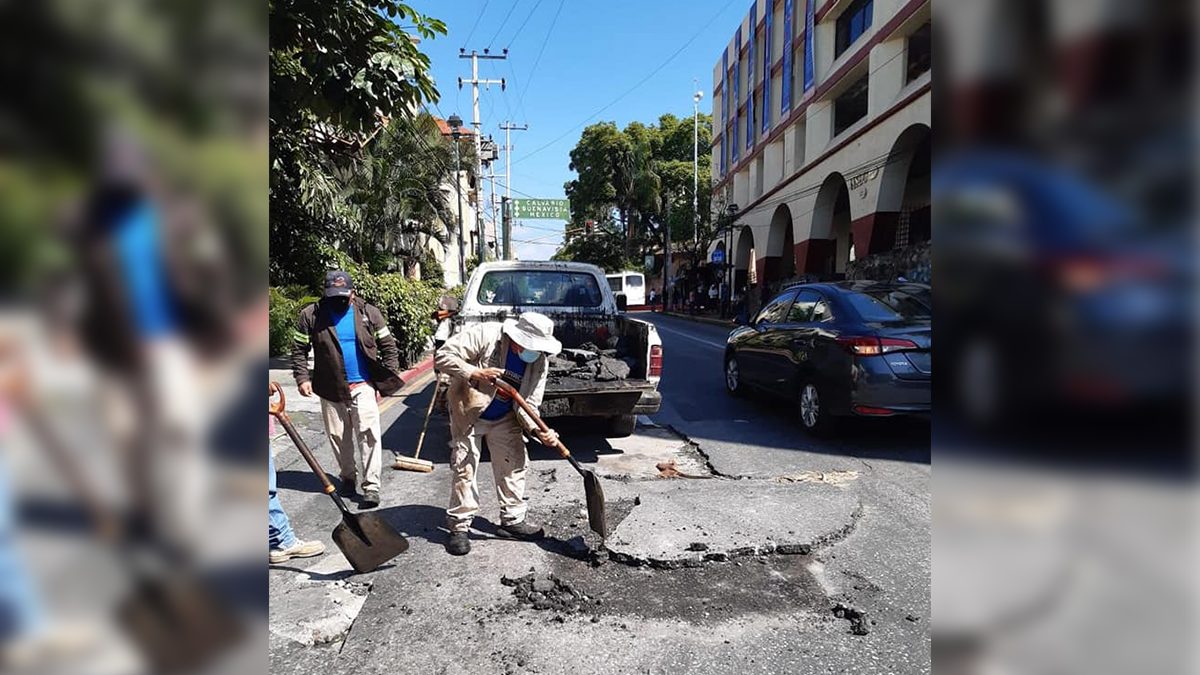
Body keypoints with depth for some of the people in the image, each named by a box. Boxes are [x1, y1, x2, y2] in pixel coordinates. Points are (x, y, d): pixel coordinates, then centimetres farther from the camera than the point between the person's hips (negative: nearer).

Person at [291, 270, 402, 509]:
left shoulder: (369, 313, -1)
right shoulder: (311, 315, -1)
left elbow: (388, 346, 2)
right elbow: (299, 349, 5)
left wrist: (388, 378, -5)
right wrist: (302, 377, -8)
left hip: (363, 386, -2)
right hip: (330, 389, 2)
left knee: (369, 434, -9)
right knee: (338, 436, 13)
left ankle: (371, 487, -5)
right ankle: (348, 478, 32)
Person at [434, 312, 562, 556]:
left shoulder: (540, 361, -14)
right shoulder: (485, 334, -28)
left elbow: (528, 404, -12)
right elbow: (443, 356, -26)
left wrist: (537, 430, -29)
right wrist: (474, 374, -36)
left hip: (504, 419, 4)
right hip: (468, 414, -4)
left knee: (514, 465, 5)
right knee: (465, 468, -2)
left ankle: (513, 520, 21)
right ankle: (459, 527, 10)